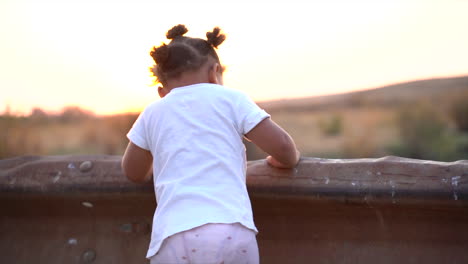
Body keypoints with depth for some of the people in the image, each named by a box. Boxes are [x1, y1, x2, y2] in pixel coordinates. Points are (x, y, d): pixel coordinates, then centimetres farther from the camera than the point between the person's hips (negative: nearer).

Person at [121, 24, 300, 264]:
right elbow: (283, 147, 7)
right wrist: (282, 160, 29)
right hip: (230, 232, -1)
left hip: (172, 239, 2)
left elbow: (133, 172, 30)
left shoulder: (153, 112, 17)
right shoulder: (230, 98, 11)